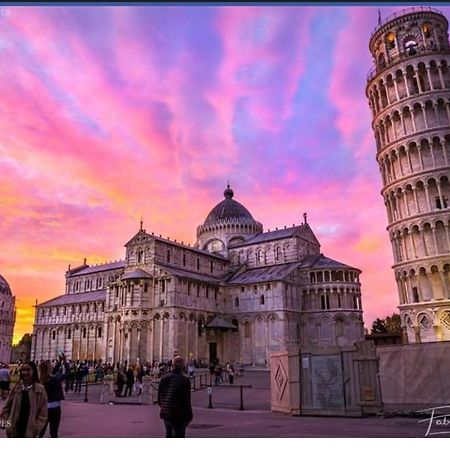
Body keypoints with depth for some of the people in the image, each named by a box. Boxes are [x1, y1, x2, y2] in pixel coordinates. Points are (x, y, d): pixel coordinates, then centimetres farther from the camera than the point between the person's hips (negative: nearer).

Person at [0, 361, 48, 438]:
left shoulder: (40, 389, -8)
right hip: (14, 429, 4)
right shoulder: (16, 388, 2)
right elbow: (7, 407, 10)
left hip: (29, 431, -4)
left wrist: (36, 428, -16)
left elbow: (43, 413, -7)